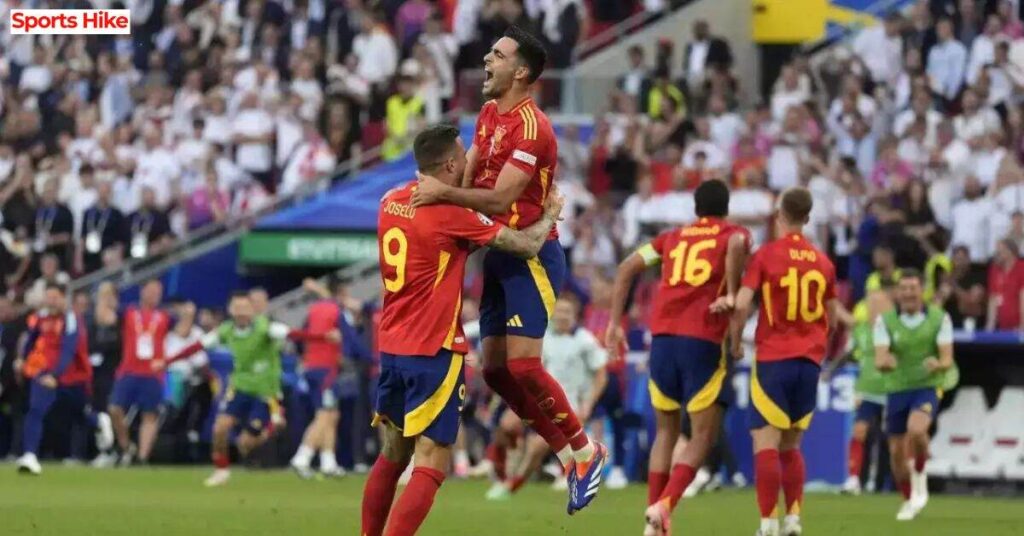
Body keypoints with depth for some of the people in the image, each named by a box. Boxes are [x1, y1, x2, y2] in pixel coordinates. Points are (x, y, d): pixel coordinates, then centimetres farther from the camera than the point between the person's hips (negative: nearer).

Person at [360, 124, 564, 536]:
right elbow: (527, 245, -8)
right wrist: (550, 214, 11)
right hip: (434, 350, -8)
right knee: (430, 467, -8)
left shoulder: (391, 202, 6)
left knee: (393, 454, 20)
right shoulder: (450, 212, -14)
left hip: (391, 347, 8)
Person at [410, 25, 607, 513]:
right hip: (498, 254, 9)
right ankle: (568, 454, 15)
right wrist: (434, 190, -6)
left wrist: (445, 193, -28)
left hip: (530, 254, -9)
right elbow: (468, 173, 11)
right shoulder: (489, 114, 10)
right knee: (495, 369, 7)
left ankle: (585, 451, 1)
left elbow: (500, 199, -24)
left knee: (522, 364, -15)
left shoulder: (530, 127, -19)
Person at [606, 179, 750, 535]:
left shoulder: (672, 237, 21)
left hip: (663, 337, 4)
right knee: (703, 436, 3)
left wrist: (615, 323, 14)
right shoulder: (734, 234, 9)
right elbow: (737, 244, -17)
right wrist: (730, 294, -11)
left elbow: (627, 268, 13)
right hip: (703, 342, -4)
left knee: (666, 431, 17)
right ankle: (664, 505, -18)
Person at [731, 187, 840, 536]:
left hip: (773, 359, -4)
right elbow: (833, 314, 15)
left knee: (766, 442, -6)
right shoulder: (823, 262, 8)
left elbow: (741, 304, -13)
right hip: (810, 359, 4)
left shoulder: (766, 255, -5)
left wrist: (735, 342, 3)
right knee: (791, 446, 15)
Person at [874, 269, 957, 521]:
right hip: (897, 390, 2)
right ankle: (909, 501, 28)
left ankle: (919, 477, -4)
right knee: (897, 452, 4)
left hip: (928, 387, -2)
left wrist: (938, 365, -35)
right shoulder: (885, 321, -5)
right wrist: (886, 362, -39)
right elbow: (879, 360, -14)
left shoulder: (939, 318, -6)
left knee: (916, 430, -31)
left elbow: (947, 359, -10)